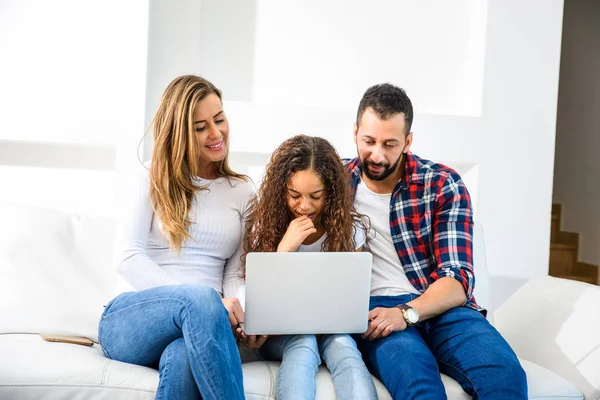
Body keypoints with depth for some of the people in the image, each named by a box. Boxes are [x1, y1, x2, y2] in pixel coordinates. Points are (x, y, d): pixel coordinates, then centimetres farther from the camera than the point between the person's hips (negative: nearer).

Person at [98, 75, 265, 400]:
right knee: (201, 296, -37)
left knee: (182, 358, -38)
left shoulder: (242, 193, 14)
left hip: (196, 322, 1)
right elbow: (127, 259, -5)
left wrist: (243, 315, -19)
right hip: (129, 320, -1)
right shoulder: (153, 179, 7)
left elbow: (235, 275, 7)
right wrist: (207, 302, -21)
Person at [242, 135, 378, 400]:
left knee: (342, 345, -33)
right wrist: (285, 248, -21)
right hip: (280, 329, -1)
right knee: (303, 343, -34)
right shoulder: (265, 225, -4)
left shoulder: (349, 228, -2)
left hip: (331, 326, 1)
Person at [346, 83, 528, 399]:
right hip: (373, 312, -1)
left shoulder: (443, 185, 4)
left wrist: (406, 312, -20)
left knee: (505, 372, -28)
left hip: (440, 307, 2)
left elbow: (458, 279, -3)